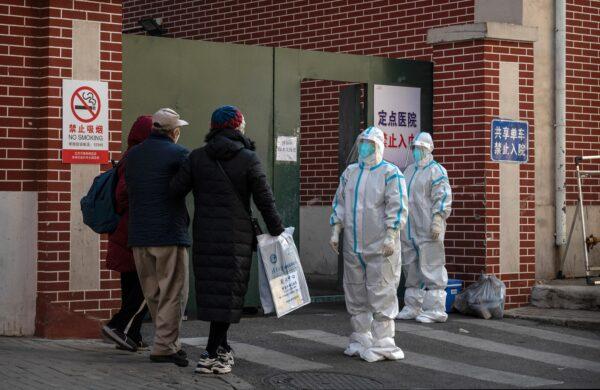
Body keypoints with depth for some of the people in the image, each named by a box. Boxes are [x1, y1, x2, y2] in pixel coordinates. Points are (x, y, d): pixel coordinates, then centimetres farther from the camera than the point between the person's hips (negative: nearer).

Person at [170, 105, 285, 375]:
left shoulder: (196, 157, 4)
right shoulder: (249, 160, -3)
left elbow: (176, 190, -1)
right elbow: (265, 200, -2)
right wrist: (277, 231, 8)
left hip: (204, 236, 3)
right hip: (236, 236, -3)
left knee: (210, 289, 12)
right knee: (228, 291, -1)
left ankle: (221, 348, 22)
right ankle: (212, 354, -6)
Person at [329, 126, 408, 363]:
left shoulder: (390, 173, -4)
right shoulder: (350, 172, 15)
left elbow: (397, 206, -10)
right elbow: (339, 203, 18)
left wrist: (390, 236, -17)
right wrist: (336, 231, 9)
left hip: (380, 247, -6)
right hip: (353, 245, 6)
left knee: (381, 294, -7)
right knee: (355, 293, 11)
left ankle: (382, 343, -3)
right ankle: (360, 338, 21)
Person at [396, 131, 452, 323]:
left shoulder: (436, 171, -5)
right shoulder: (409, 171, 20)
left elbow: (443, 197, -13)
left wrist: (437, 220, -21)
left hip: (427, 230, -8)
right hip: (409, 230, 8)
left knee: (431, 268, -7)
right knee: (411, 269, 12)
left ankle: (435, 309, -4)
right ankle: (412, 307, 20)